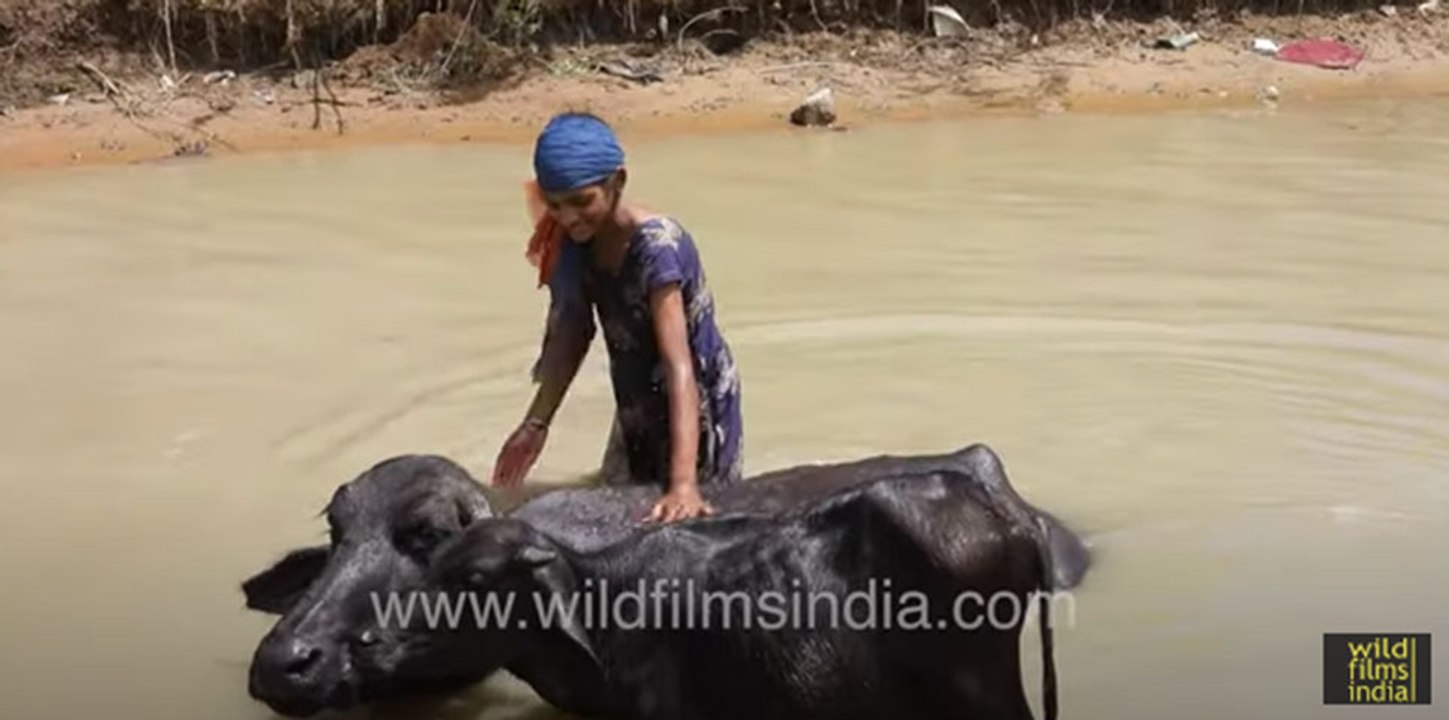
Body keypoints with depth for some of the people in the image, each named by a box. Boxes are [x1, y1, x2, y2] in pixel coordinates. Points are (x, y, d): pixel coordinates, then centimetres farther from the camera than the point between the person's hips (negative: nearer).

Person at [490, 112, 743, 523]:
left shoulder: (656, 248, -31)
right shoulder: (576, 242, -11)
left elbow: (680, 366, -40)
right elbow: (571, 333, 2)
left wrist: (683, 482, -49)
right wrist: (537, 422, -2)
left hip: (695, 409, -7)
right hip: (636, 412, 7)